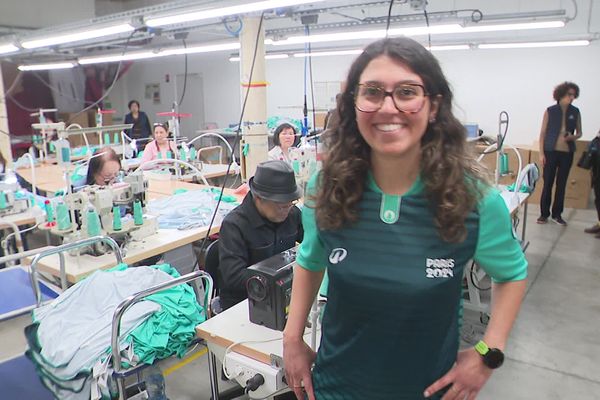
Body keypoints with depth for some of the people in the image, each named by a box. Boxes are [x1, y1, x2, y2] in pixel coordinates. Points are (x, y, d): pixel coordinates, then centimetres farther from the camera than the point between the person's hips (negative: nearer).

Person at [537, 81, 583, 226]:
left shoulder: (575, 112, 4)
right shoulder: (550, 111, -2)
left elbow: (579, 133, 12)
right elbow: (543, 133, -1)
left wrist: (573, 137, -12)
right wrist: (541, 153, -6)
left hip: (567, 153, 2)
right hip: (551, 152, -2)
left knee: (561, 184, 7)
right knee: (547, 184, 1)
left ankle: (557, 214, 17)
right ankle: (544, 214, 11)